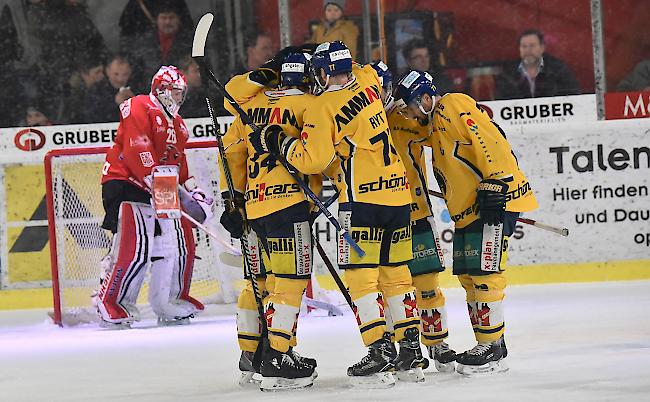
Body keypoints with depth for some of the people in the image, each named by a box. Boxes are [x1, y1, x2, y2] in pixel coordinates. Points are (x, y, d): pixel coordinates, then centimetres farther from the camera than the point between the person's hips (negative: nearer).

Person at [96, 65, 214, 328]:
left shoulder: (176, 123, 20)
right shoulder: (140, 108, -11)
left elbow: (178, 161, 27)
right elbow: (137, 151, -22)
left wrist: (192, 190, 14)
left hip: (161, 190, 9)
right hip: (124, 182, -9)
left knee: (180, 242, 6)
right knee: (136, 246, -20)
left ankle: (170, 304, 20)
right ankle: (109, 303, -11)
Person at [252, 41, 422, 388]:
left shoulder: (322, 107, -9)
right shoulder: (367, 83, 9)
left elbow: (311, 160, -12)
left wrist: (280, 142, 2)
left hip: (363, 199, -7)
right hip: (398, 194, 7)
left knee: (361, 277, -4)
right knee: (396, 274, 13)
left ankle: (380, 350, -13)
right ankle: (411, 348, 13)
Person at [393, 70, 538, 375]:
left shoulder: (455, 107, -13)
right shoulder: (435, 123, 19)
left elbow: (491, 142, -22)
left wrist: (494, 188, -25)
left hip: (497, 199, -11)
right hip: (467, 210, 11)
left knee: (483, 274, -12)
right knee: (467, 276, 12)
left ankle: (492, 348, -9)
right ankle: (486, 344, 18)